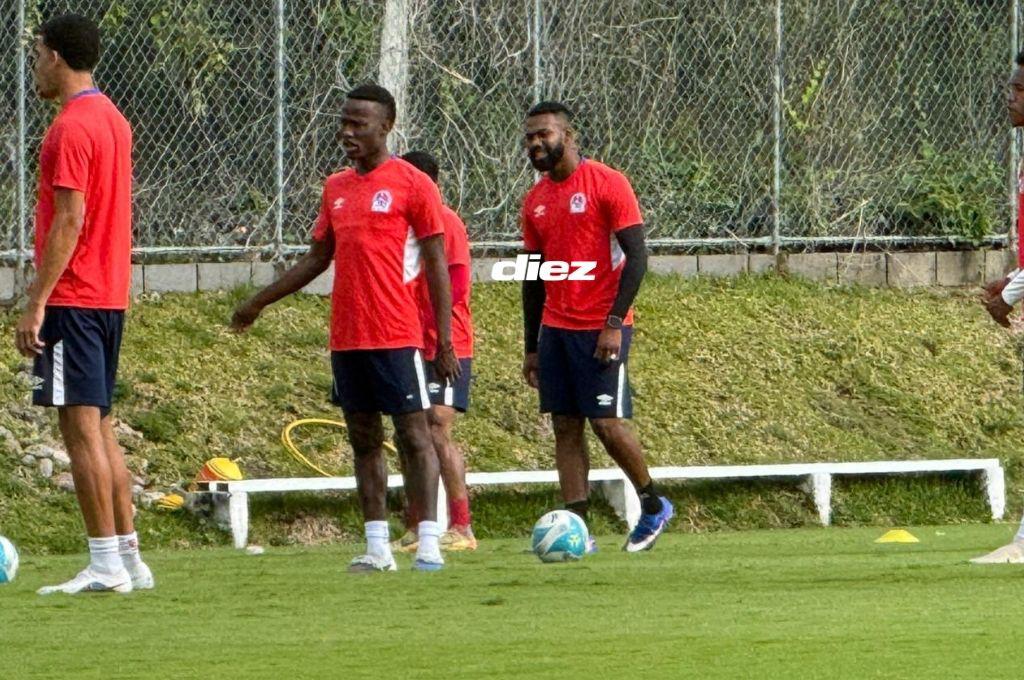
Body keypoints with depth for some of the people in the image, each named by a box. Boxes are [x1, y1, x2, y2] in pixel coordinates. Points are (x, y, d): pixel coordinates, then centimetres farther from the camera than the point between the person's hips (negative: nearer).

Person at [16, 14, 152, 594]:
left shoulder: (71, 128, -13)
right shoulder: (113, 120, 16)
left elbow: (69, 221, -19)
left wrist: (37, 304, -18)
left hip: (74, 300, -9)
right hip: (110, 296, 9)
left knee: (81, 426, -8)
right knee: (100, 427, 13)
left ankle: (106, 565, -11)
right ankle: (128, 557, 13)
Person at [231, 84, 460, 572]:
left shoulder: (412, 185, -4)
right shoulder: (335, 188, 14)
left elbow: (436, 266, -5)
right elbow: (316, 259, 24)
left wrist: (444, 339, -10)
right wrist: (260, 302, 25)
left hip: (397, 336, -6)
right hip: (346, 339, 6)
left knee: (413, 435, -5)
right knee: (363, 440, 6)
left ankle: (428, 545, -6)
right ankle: (377, 547, 8)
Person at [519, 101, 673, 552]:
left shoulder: (607, 184, -7)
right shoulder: (535, 200, 13)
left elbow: (636, 257, -11)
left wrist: (614, 322, -18)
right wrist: (532, 347, 16)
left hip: (602, 328, -6)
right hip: (555, 327, 7)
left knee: (608, 423, -9)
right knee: (565, 428, 1)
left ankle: (653, 506, 12)